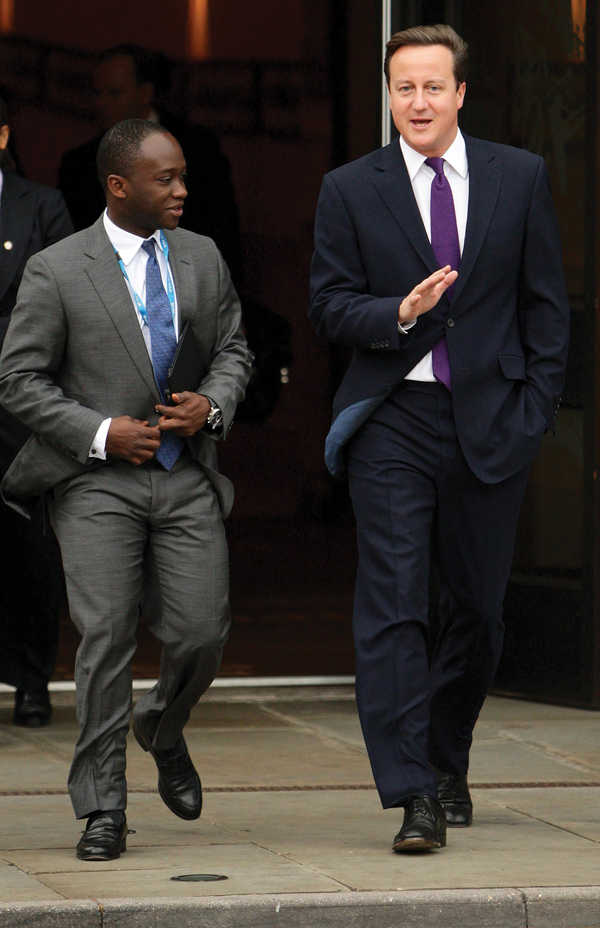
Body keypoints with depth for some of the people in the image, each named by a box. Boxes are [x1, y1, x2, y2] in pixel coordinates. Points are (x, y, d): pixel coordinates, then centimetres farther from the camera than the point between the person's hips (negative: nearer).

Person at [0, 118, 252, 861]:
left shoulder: (202, 258, 9)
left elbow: (232, 349, 16)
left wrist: (213, 403, -5)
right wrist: (100, 433, -13)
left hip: (186, 479, 4)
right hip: (99, 484, -3)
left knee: (201, 634, -3)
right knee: (106, 640, -8)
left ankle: (163, 731, 31)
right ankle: (102, 810, 2)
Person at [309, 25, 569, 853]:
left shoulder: (520, 178, 6)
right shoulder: (350, 191, 3)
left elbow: (546, 303, 8)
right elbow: (329, 307, 2)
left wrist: (535, 408, 0)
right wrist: (401, 312, -17)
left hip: (490, 421, 2)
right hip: (392, 421, -1)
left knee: (477, 606, 9)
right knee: (392, 607, -11)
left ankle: (447, 763, 29)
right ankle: (413, 794, -12)